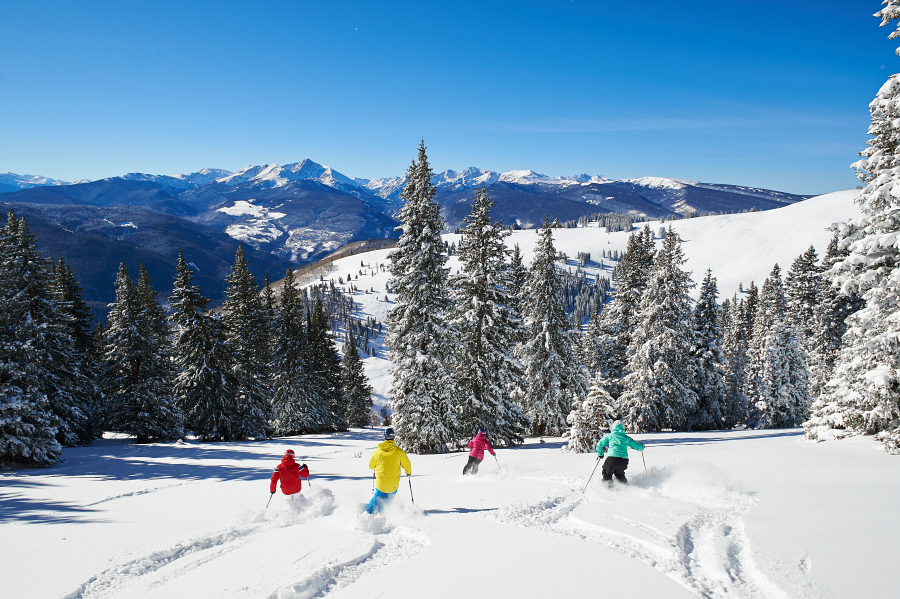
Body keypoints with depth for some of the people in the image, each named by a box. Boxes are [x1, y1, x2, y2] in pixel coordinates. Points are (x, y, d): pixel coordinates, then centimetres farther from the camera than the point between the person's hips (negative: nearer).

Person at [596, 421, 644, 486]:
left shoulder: (609, 435, 14)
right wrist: (642, 447, 45)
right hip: (624, 460, 3)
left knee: (606, 473, 19)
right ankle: (625, 483, 12)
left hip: (612, 458, -3)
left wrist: (600, 454, 36)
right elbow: (637, 446, 21)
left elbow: (599, 445, 19)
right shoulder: (626, 438, 16)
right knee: (619, 473, 28)